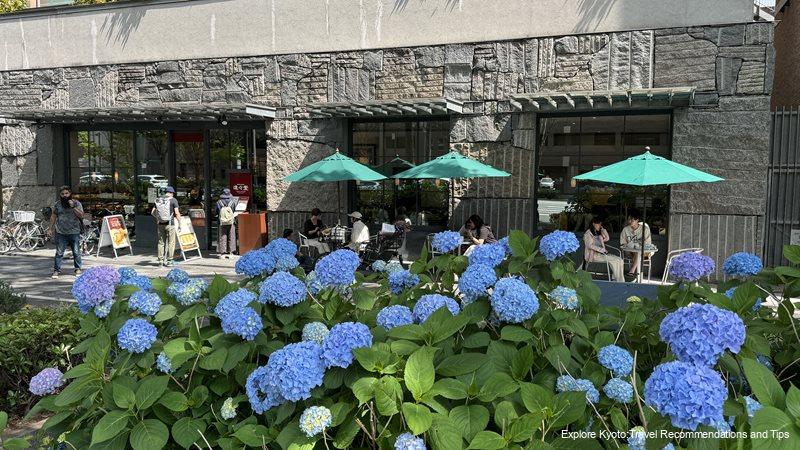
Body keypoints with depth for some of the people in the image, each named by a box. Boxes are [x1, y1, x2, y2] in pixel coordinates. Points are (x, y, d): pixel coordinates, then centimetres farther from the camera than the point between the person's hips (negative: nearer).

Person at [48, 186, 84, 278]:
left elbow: (81, 215, -9)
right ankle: (56, 270, 6)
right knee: (59, 253, 0)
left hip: (74, 232, -1)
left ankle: (78, 269, 20)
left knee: (76, 252, 6)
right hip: (61, 233, 1)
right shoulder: (58, 204, 7)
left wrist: (73, 207, -19)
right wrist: (50, 228, 11)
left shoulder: (76, 203, 1)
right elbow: (53, 216, 14)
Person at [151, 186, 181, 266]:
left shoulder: (158, 200, 9)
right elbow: (177, 212, -10)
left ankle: (160, 260, 12)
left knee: (161, 242, 10)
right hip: (170, 224, -4)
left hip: (160, 224, 4)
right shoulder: (173, 200, -4)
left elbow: (153, 212, 10)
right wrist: (179, 223, -2)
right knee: (171, 242, 3)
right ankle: (169, 260, 2)